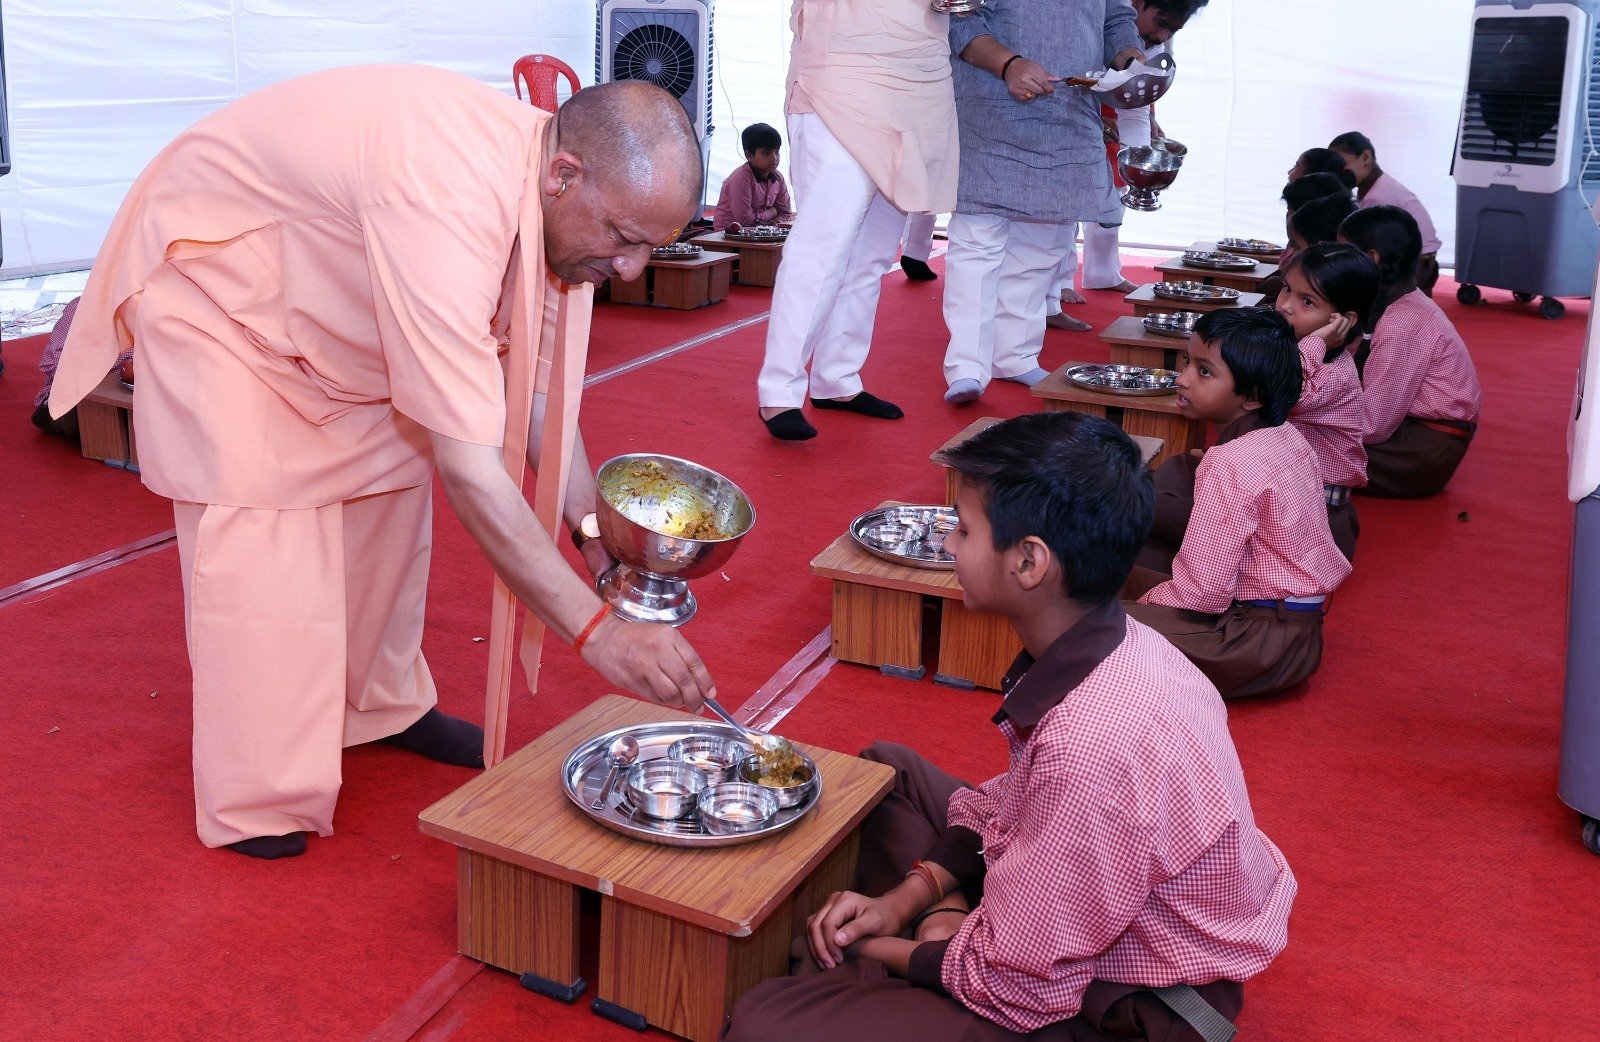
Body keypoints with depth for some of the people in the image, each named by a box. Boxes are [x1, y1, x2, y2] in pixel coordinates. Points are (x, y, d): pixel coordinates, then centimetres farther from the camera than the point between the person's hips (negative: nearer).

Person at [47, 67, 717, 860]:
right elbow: (469, 468, -43)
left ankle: (381, 706, 27)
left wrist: (601, 541, -12)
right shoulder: (447, 206, -43)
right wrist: (595, 630, -40)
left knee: (390, 484, 9)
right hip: (211, 283, -8)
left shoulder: (564, 204, -15)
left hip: (323, 290, 8)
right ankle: (256, 803, 0)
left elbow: (540, 392, -4)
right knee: (259, 521, -12)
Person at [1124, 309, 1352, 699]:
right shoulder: (1289, 437, 6)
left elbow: (1203, 593, -24)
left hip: (1263, 639, -10)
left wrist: (1144, 604, -5)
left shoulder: (1229, 466, -22)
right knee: (1130, 576, 18)